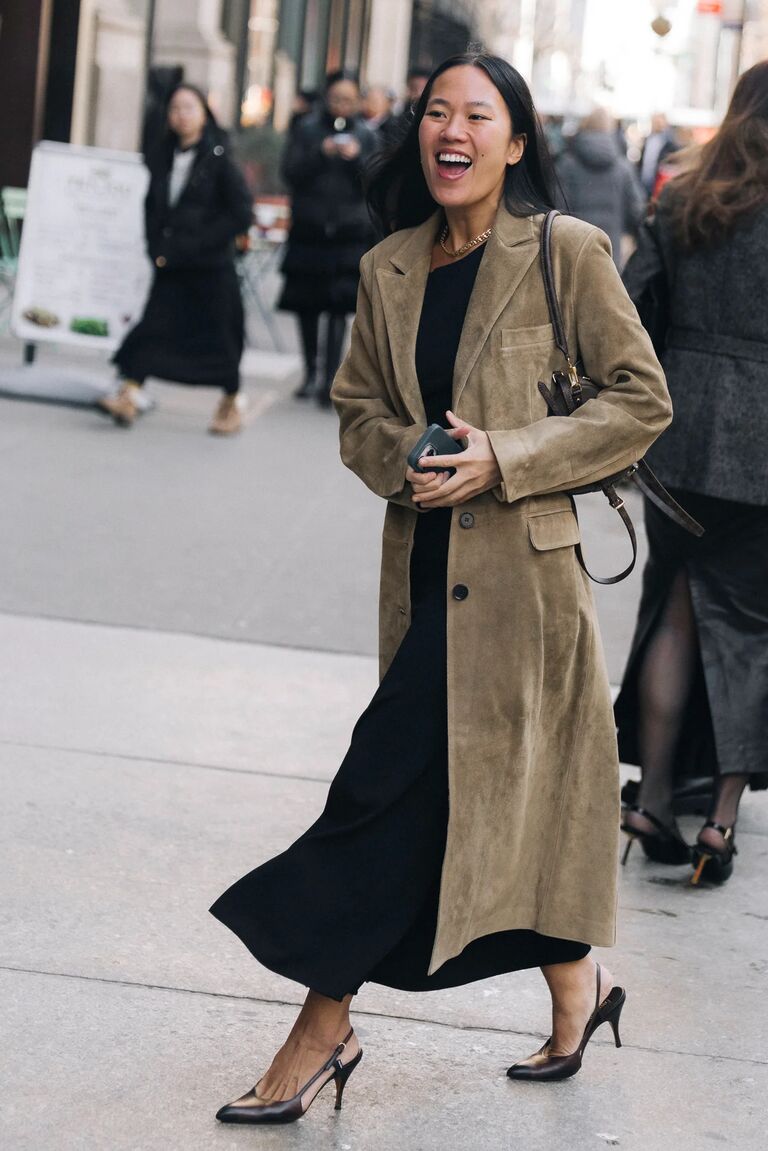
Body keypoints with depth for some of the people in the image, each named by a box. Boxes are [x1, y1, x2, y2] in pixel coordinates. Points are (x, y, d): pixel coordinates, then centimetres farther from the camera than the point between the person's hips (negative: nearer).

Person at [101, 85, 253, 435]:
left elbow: (240, 215, -9)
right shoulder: (161, 159, 9)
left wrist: (194, 245, -13)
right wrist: (157, 248, 4)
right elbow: (151, 208, 20)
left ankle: (230, 406, 19)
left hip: (212, 266, -4)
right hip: (169, 266, 4)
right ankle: (129, 398, -14)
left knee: (218, 335, 4)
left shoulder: (219, 160, -6)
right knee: (151, 328, -7)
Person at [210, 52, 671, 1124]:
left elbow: (642, 400, -5)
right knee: (494, 794, 13)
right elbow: (358, 408, 15)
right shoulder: (388, 270, 9)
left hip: (516, 563, -6)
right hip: (424, 561, 6)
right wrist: (406, 460, -8)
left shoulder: (568, 253, -7)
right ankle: (579, 986, 34)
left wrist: (504, 460, -14)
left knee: (389, 784, -8)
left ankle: (323, 1027, 3)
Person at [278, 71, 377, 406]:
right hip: (309, 228, 1)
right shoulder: (307, 130, 5)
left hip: (349, 231, -1)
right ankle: (311, 372, 25)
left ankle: (330, 378, -17)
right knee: (307, 306, 9)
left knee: (339, 305, -13)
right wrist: (320, 153, -17)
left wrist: (357, 159, -16)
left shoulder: (366, 136, 6)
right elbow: (291, 173, -3)